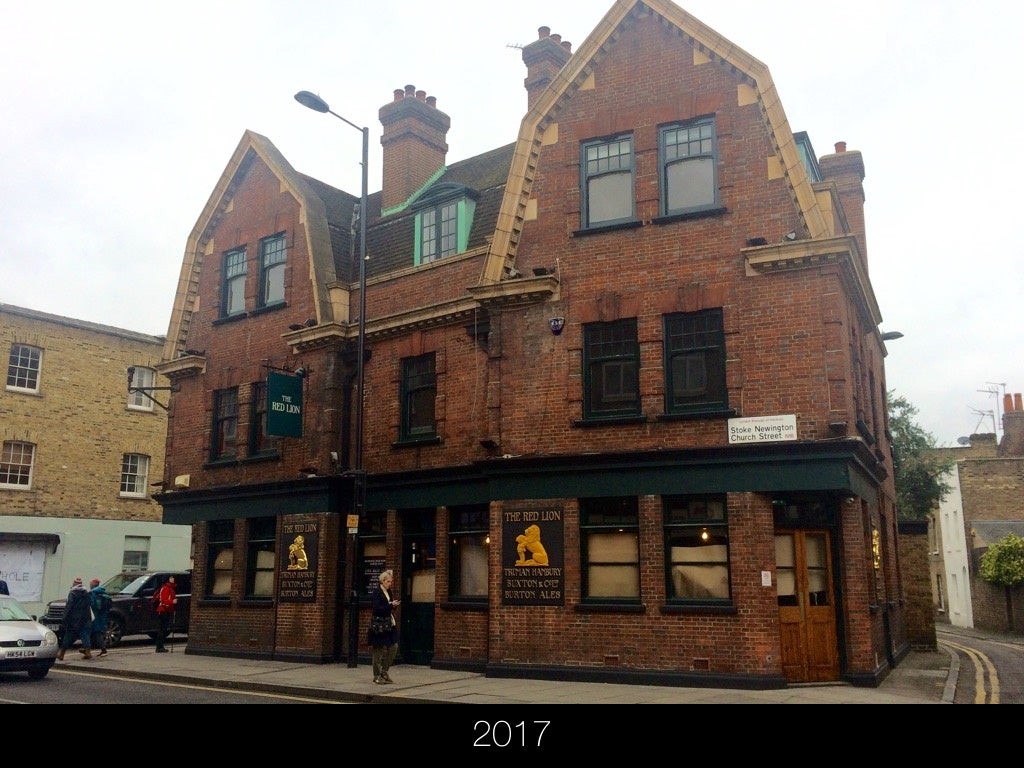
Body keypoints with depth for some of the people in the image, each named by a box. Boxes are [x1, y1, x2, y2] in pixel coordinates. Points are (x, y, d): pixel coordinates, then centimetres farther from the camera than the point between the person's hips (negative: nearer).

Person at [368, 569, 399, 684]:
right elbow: (377, 608, -19)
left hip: (390, 625, 8)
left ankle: (384, 672, 19)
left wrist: (394, 605, -1)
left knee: (394, 647, 6)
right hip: (380, 626, -8)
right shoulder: (377, 593, -10)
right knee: (380, 649, -1)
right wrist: (391, 605, -22)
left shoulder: (389, 592, 14)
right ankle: (377, 675, 11)